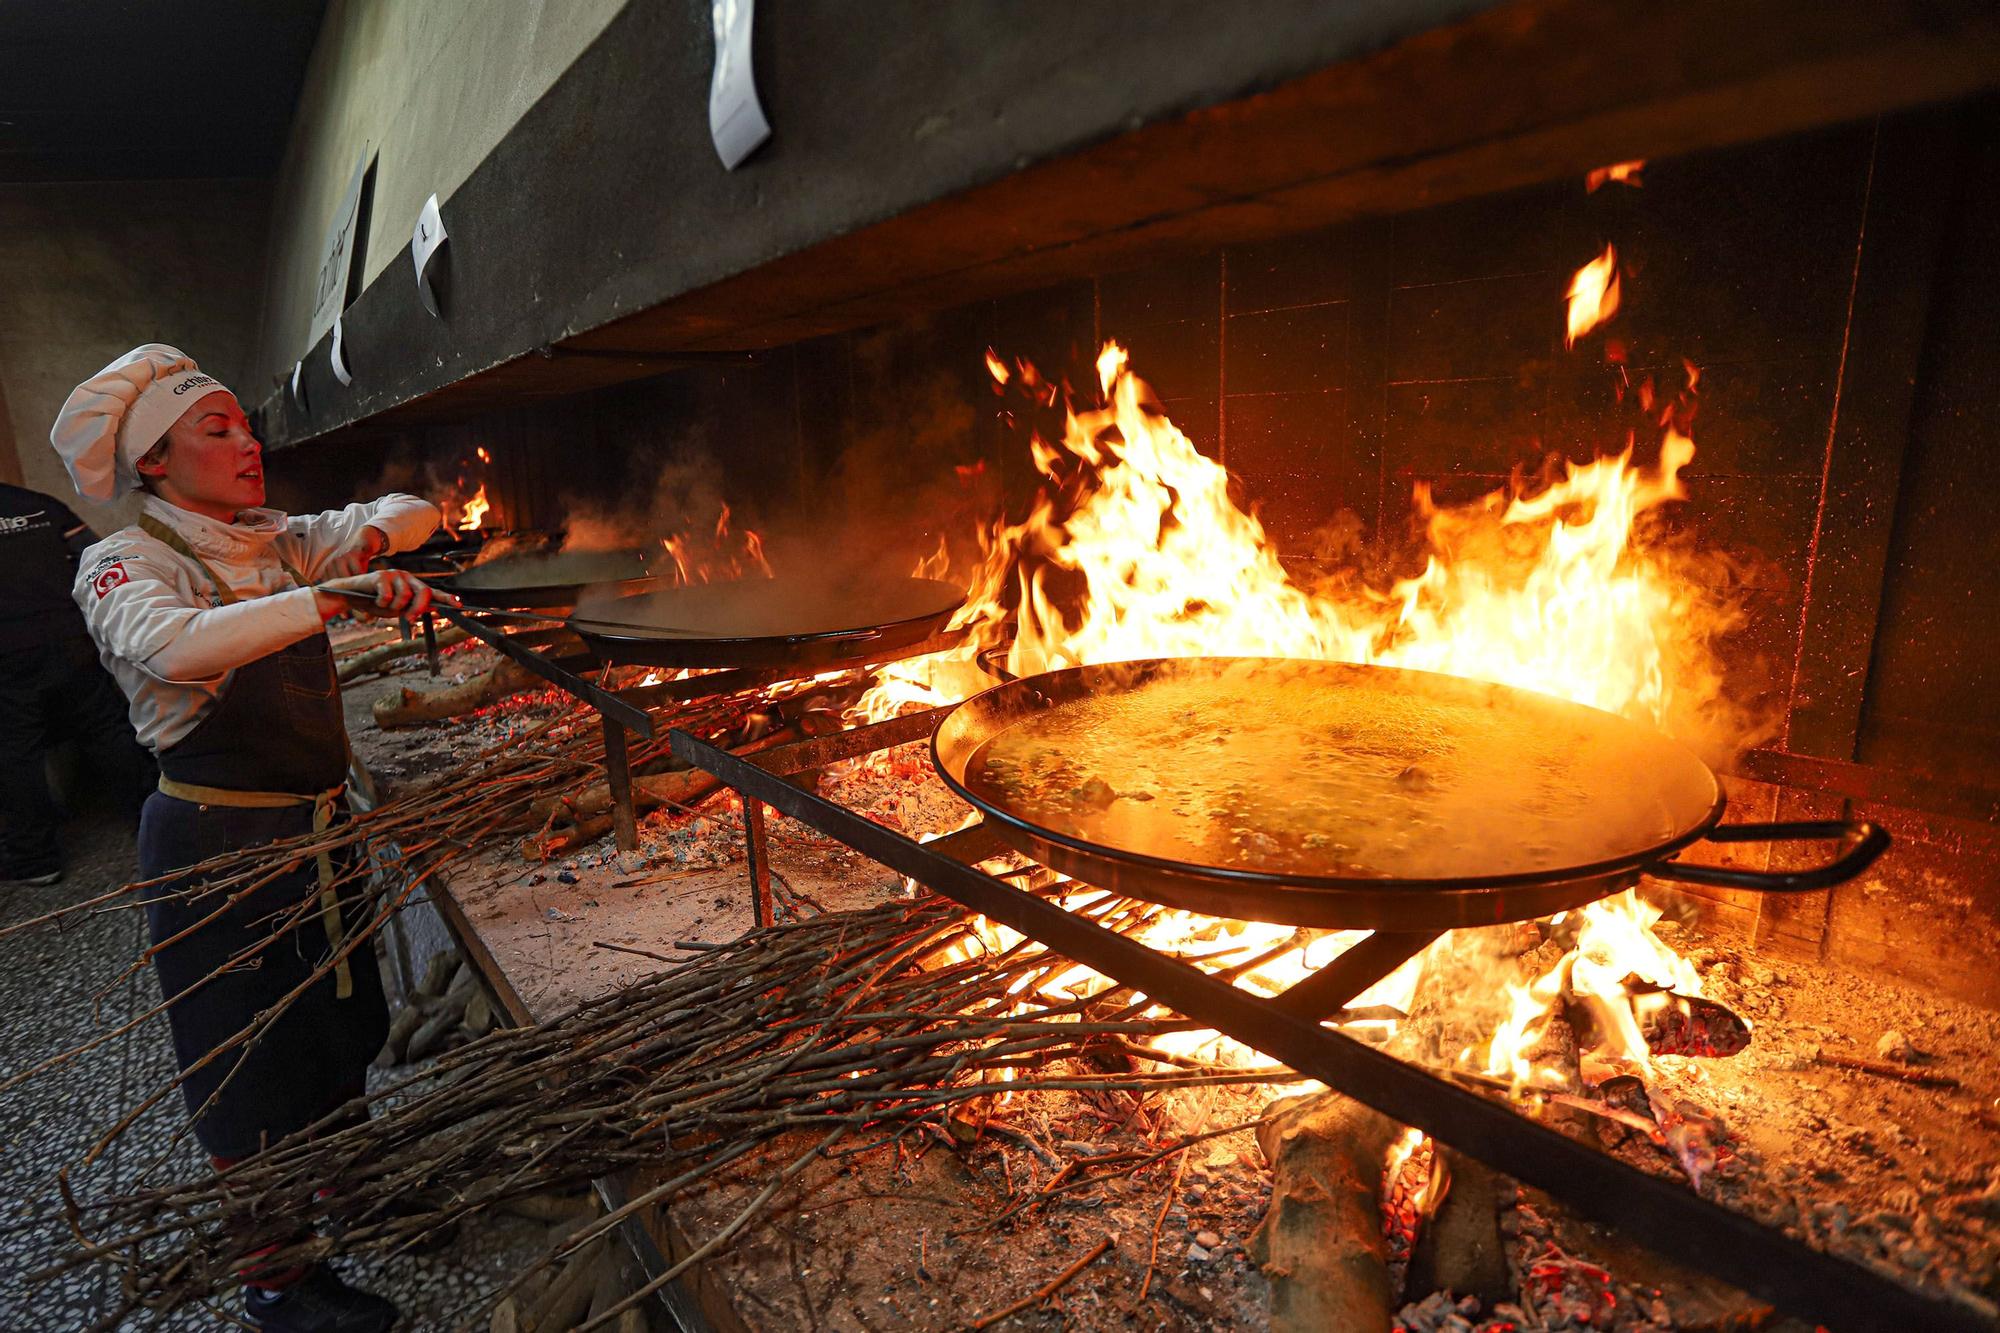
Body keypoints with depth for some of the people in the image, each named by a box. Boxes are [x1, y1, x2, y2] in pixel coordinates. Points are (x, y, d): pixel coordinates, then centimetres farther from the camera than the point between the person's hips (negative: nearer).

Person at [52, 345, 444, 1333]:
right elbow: (172, 646, -35)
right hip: (221, 841, -6)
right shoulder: (125, 564, -13)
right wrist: (337, 594, -43)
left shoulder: (280, 544, 6)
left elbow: (409, 512, 14)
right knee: (253, 1072, 8)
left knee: (341, 1032, 21)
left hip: (321, 824, 7)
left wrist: (369, 536, -8)